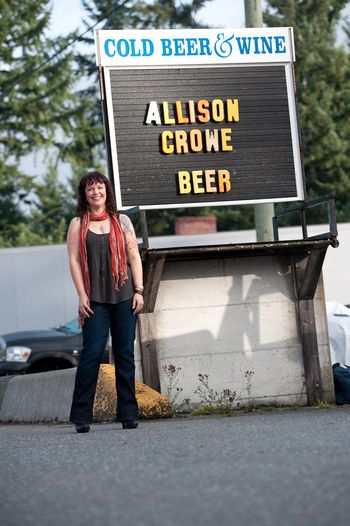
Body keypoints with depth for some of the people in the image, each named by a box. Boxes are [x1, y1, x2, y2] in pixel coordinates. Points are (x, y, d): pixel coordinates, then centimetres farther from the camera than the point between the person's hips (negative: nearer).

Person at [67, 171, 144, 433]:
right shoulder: (77, 224, 8)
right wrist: (82, 296, -6)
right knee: (92, 353, -9)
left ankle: (128, 414, 6)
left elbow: (134, 256, 9)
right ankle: (81, 416, -5)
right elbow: (74, 260, 2)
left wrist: (139, 291, 0)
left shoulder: (122, 221, 12)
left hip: (124, 297, 2)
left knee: (125, 354, 2)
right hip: (95, 300, -2)